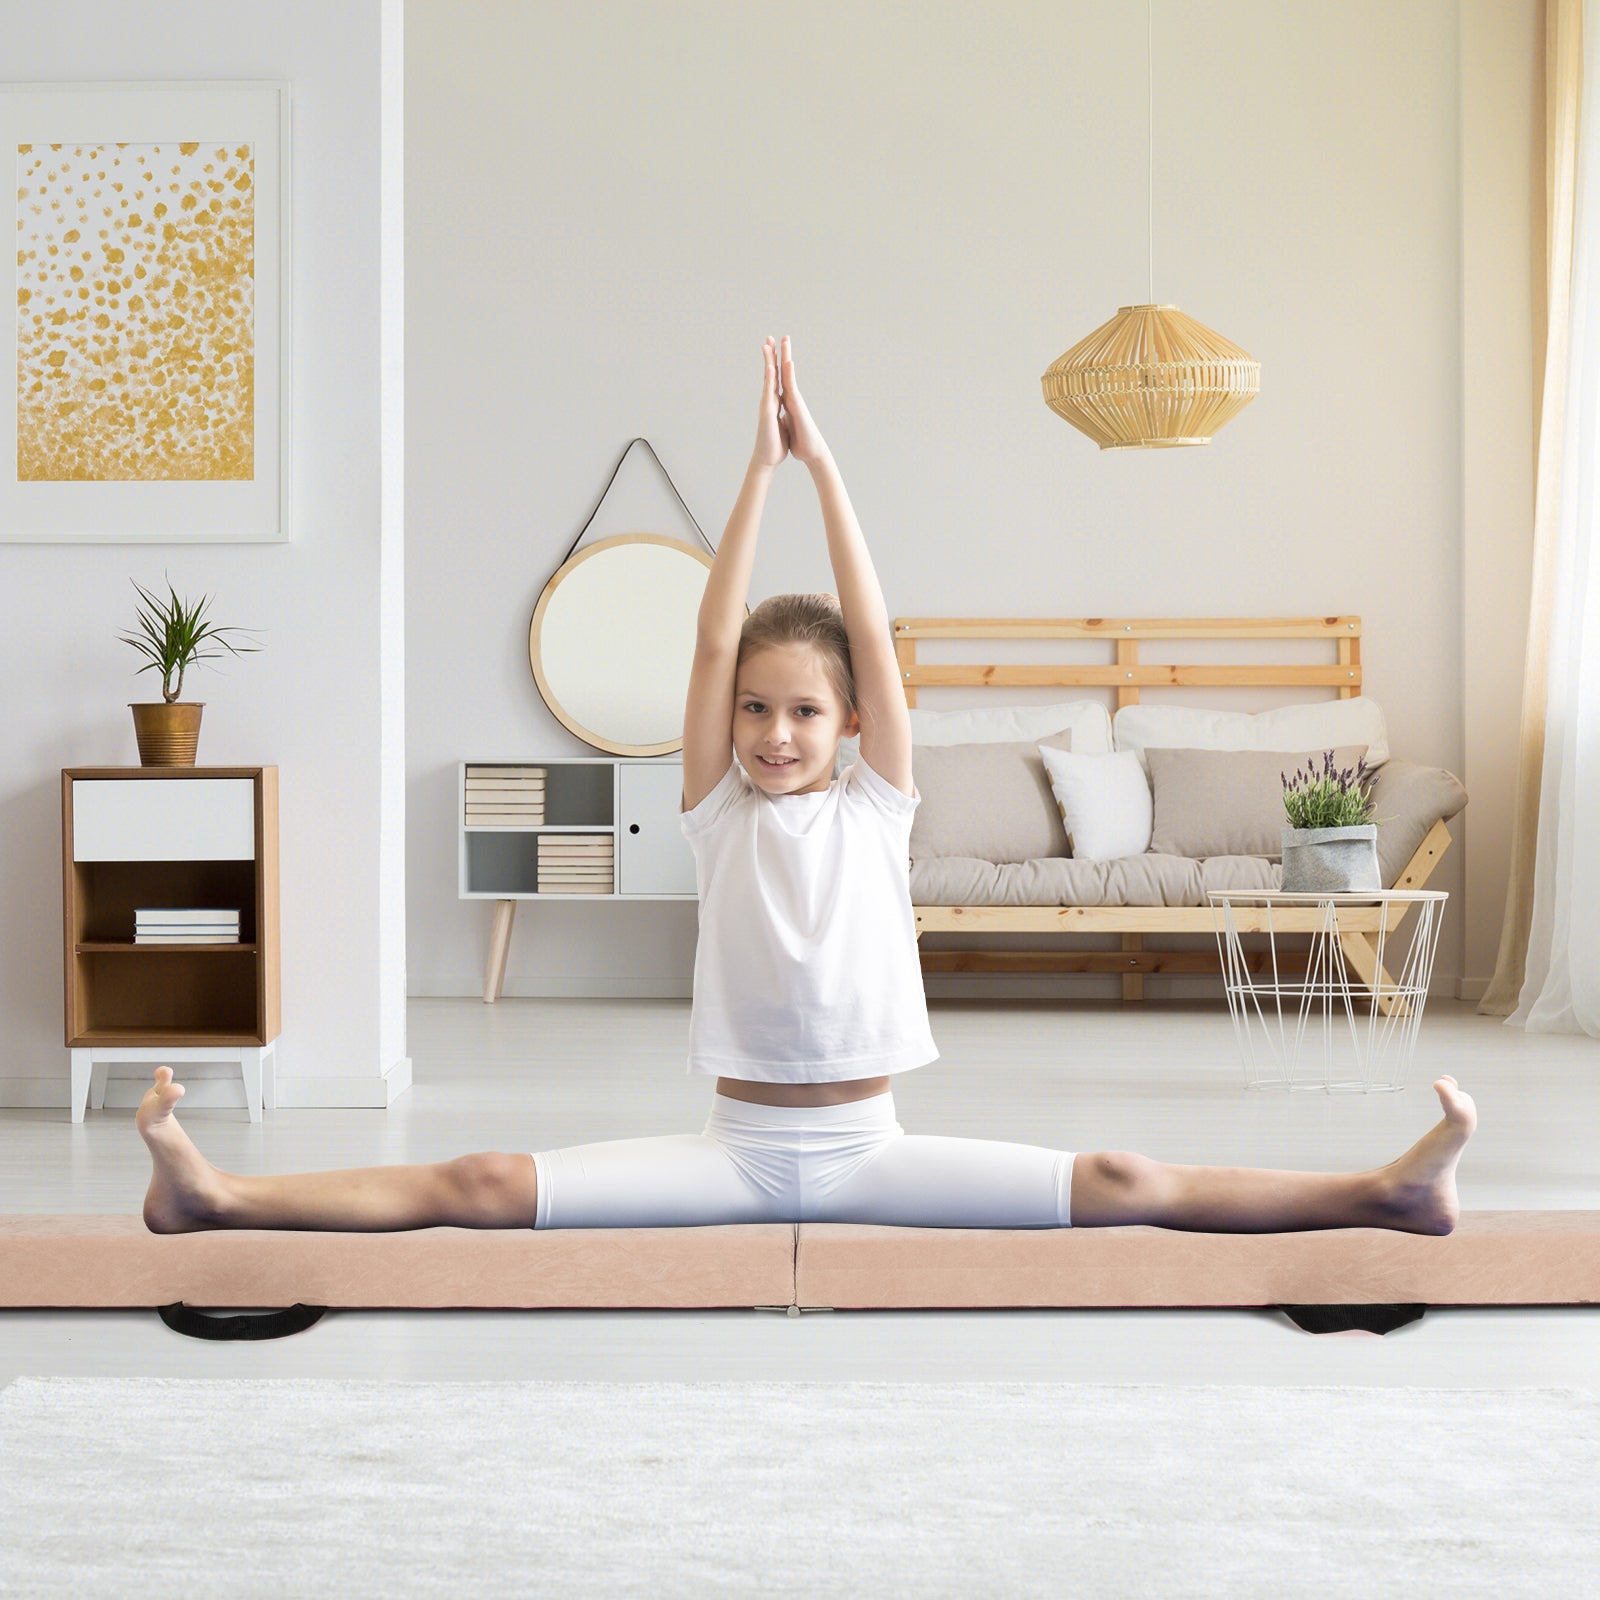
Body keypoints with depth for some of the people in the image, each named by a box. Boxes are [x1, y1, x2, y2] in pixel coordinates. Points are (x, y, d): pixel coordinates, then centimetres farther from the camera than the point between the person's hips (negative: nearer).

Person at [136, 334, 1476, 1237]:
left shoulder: (875, 807, 1)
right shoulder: (719, 812, 2)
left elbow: (873, 637, -7)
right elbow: (714, 642, -8)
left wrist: (825, 465, -7)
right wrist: (762, 465, -10)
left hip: (865, 1144, 0)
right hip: (735, 1144, 0)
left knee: (1121, 1184, -15)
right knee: (485, 1185, -14)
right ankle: (218, 1196, -16)